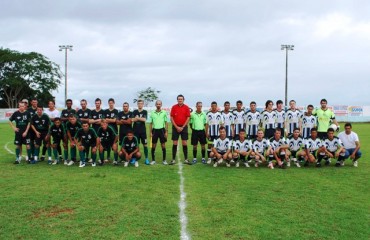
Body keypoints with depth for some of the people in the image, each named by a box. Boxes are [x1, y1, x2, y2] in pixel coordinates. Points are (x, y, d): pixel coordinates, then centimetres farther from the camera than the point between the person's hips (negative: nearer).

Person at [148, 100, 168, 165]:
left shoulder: (164, 113, 2)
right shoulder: (152, 113, 4)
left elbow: (166, 123, 4)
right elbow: (150, 123, 7)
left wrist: (166, 132, -3)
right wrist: (150, 132, 1)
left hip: (162, 130, -1)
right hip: (155, 130, 1)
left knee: (163, 145, 2)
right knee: (153, 145, 4)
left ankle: (164, 160, 11)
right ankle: (153, 160, 13)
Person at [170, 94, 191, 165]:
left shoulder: (186, 107, 1)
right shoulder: (174, 107, 1)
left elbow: (188, 118, -1)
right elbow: (171, 118, -1)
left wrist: (182, 127, -8)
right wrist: (177, 127, -8)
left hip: (184, 127, 0)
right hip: (175, 127, 0)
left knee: (185, 143, 0)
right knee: (175, 143, 1)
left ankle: (186, 159, 6)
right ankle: (173, 160, 5)